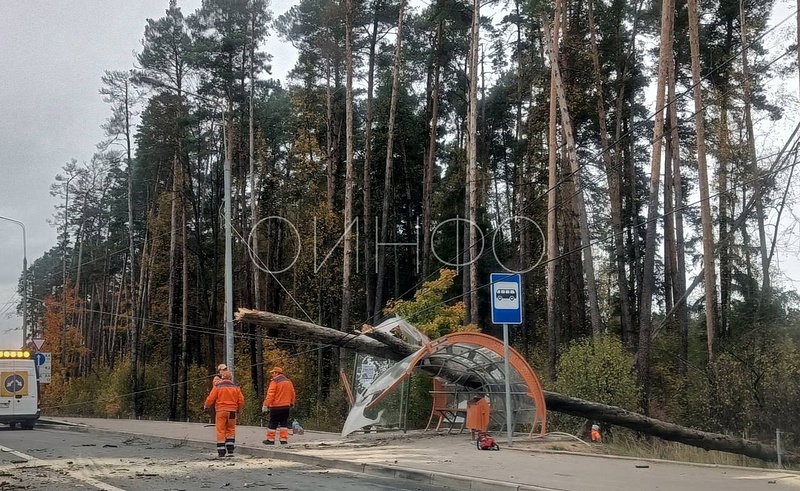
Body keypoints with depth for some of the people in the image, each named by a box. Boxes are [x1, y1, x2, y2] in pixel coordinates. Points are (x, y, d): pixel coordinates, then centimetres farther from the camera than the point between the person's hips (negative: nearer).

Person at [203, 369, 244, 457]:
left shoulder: (218, 386, -5)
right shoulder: (236, 387, 6)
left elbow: (210, 398, -5)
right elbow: (241, 400, 7)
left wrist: (206, 406, 15)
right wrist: (238, 409, 24)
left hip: (221, 411, -3)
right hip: (232, 411, 3)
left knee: (221, 431, 2)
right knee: (231, 430, 13)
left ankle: (221, 452, 0)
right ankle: (230, 450, 8)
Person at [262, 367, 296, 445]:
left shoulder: (274, 382, -11)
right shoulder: (288, 381, 10)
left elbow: (270, 395, -16)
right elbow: (292, 393, 16)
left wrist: (265, 405, -14)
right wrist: (292, 404, 27)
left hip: (276, 407, -6)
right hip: (286, 406, 6)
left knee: (272, 423, 3)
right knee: (284, 423, 10)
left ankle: (270, 439, 7)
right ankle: (284, 440, 6)